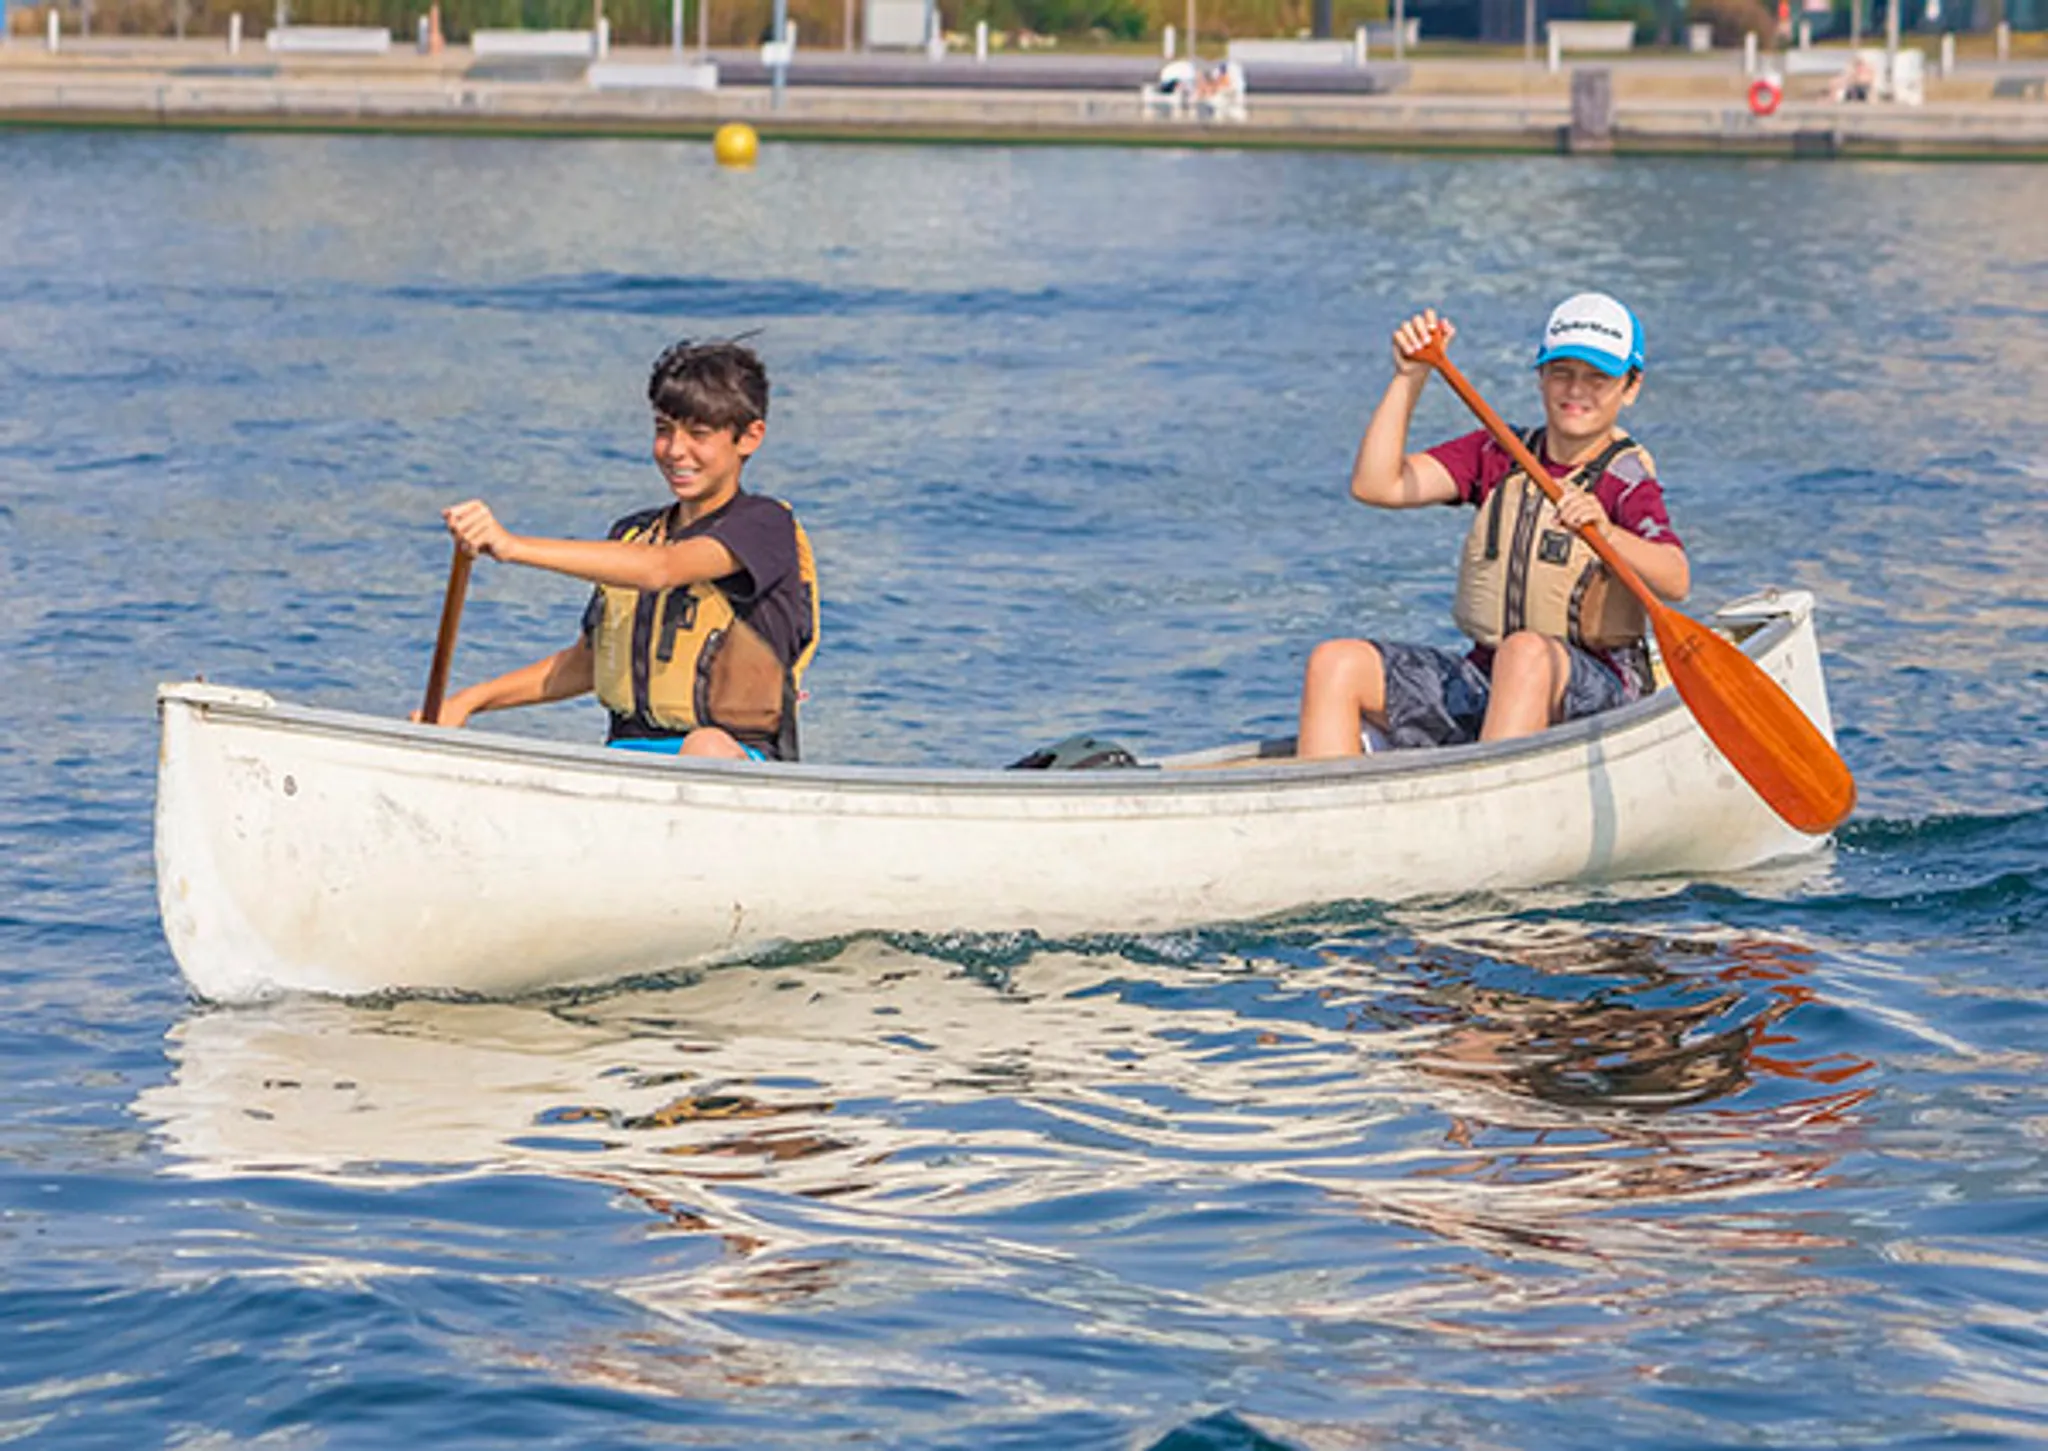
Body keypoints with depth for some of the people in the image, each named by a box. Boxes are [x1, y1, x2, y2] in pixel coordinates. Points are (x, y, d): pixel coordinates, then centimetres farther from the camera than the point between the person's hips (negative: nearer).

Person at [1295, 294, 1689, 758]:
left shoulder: (1624, 480, -4)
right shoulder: (1497, 455, 11)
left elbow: (1676, 580, -23)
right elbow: (1377, 485, 1)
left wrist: (1607, 533, -42)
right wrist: (1410, 378, -5)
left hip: (1594, 687, -5)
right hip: (1481, 677, 5)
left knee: (1525, 651, -39)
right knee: (1335, 663, -13)